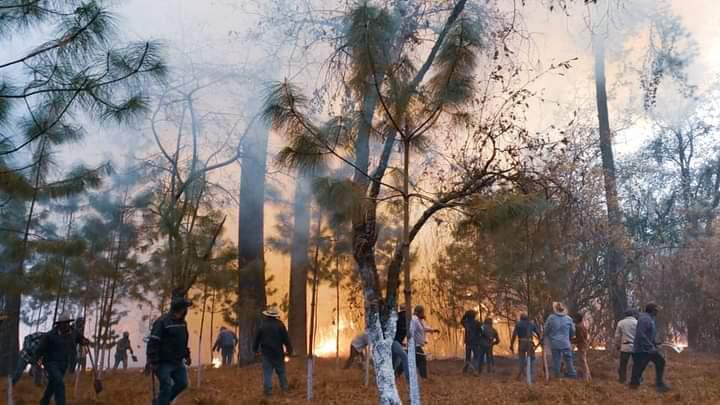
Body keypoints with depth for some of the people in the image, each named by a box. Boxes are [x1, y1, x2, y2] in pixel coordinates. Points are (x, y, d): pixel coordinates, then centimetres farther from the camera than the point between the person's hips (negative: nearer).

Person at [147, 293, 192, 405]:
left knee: (182, 383, 11)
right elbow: (153, 343, -21)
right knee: (166, 387, -7)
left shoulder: (182, 323, 8)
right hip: (164, 362, -8)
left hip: (178, 362, 8)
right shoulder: (162, 321, -18)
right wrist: (153, 362, -23)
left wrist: (187, 355, 17)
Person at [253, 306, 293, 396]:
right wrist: (289, 350, 4)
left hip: (266, 352, 0)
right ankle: (284, 388, 14)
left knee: (267, 372, 2)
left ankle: (268, 390, -4)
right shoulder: (280, 325, -3)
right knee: (281, 371, 12)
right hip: (278, 352, 0)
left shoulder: (262, 325, 1)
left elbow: (257, 339, 7)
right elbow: (286, 338, -3)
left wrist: (256, 349, 21)